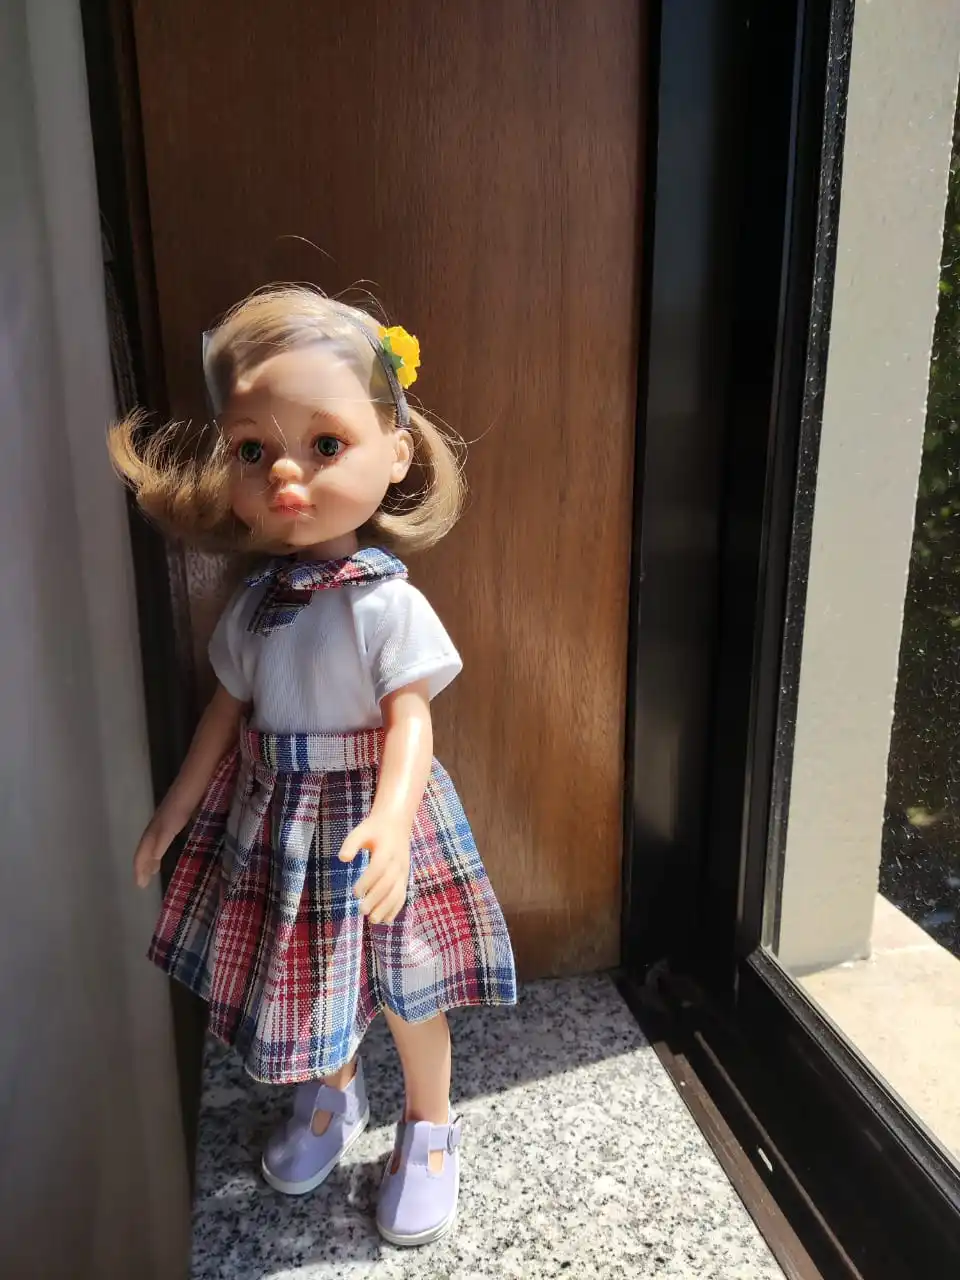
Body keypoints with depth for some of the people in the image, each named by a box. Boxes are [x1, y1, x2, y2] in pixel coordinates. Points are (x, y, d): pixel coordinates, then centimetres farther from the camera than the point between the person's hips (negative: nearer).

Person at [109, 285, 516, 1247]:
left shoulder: (388, 603, -20)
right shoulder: (254, 601, -4)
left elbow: (411, 719, -22)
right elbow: (227, 712, 6)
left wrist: (393, 817, -39)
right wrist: (174, 809, 13)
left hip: (365, 818, -5)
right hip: (273, 816, 5)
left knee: (404, 983, 11)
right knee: (307, 974, 22)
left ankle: (429, 1126, 39)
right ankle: (332, 1097, 51)